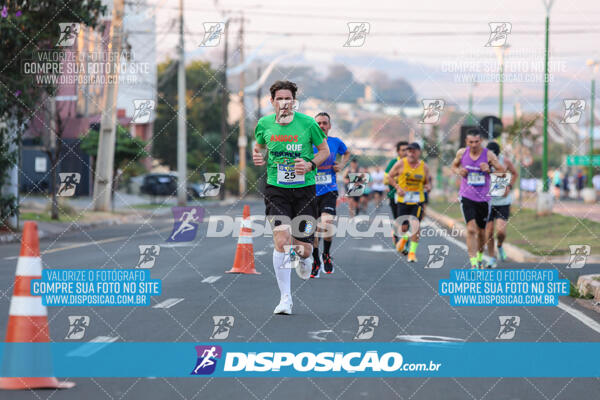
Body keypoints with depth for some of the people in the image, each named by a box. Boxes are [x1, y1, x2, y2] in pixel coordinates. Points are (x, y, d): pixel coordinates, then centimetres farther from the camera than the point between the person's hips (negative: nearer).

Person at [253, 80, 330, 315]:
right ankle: (285, 298, -8)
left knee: (303, 248, 0)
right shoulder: (264, 124, 0)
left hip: (304, 188, -1)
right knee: (281, 239, -17)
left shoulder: (308, 123, -7)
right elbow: (259, 146, 19)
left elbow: (324, 150, 5)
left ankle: (304, 259, 42)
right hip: (276, 189, 1)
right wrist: (257, 156, -3)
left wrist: (310, 165, -14)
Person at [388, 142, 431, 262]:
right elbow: (390, 176, 5)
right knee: (403, 227, 3)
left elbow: (426, 181, 15)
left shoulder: (424, 167, 1)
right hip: (403, 199, 0)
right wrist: (397, 187, -9)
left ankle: (412, 252, -4)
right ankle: (404, 237, 40)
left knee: (415, 225, -12)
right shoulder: (401, 164, -5)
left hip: (418, 200, 0)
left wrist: (427, 186, -9)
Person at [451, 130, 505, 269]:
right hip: (467, 196, -1)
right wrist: (459, 171, -6)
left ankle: (480, 256, 41)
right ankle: (473, 263, -22)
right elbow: (454, 166, 17)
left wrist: (489, 170, -21)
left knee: (481, 231, 14)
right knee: (471, 229, -18)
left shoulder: (489, 155, -6)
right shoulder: (462, 153, -2)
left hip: (483, 198, 1)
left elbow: (503, 171, -2)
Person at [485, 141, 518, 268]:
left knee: (501, 231, -14)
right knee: (489, 232, -1)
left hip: (503, 201, 0)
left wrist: (509, 186, -5)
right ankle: (492, 259, 18)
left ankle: (500, 246, 21)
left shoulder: (505, 161, -7)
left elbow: (515, 173, 11)